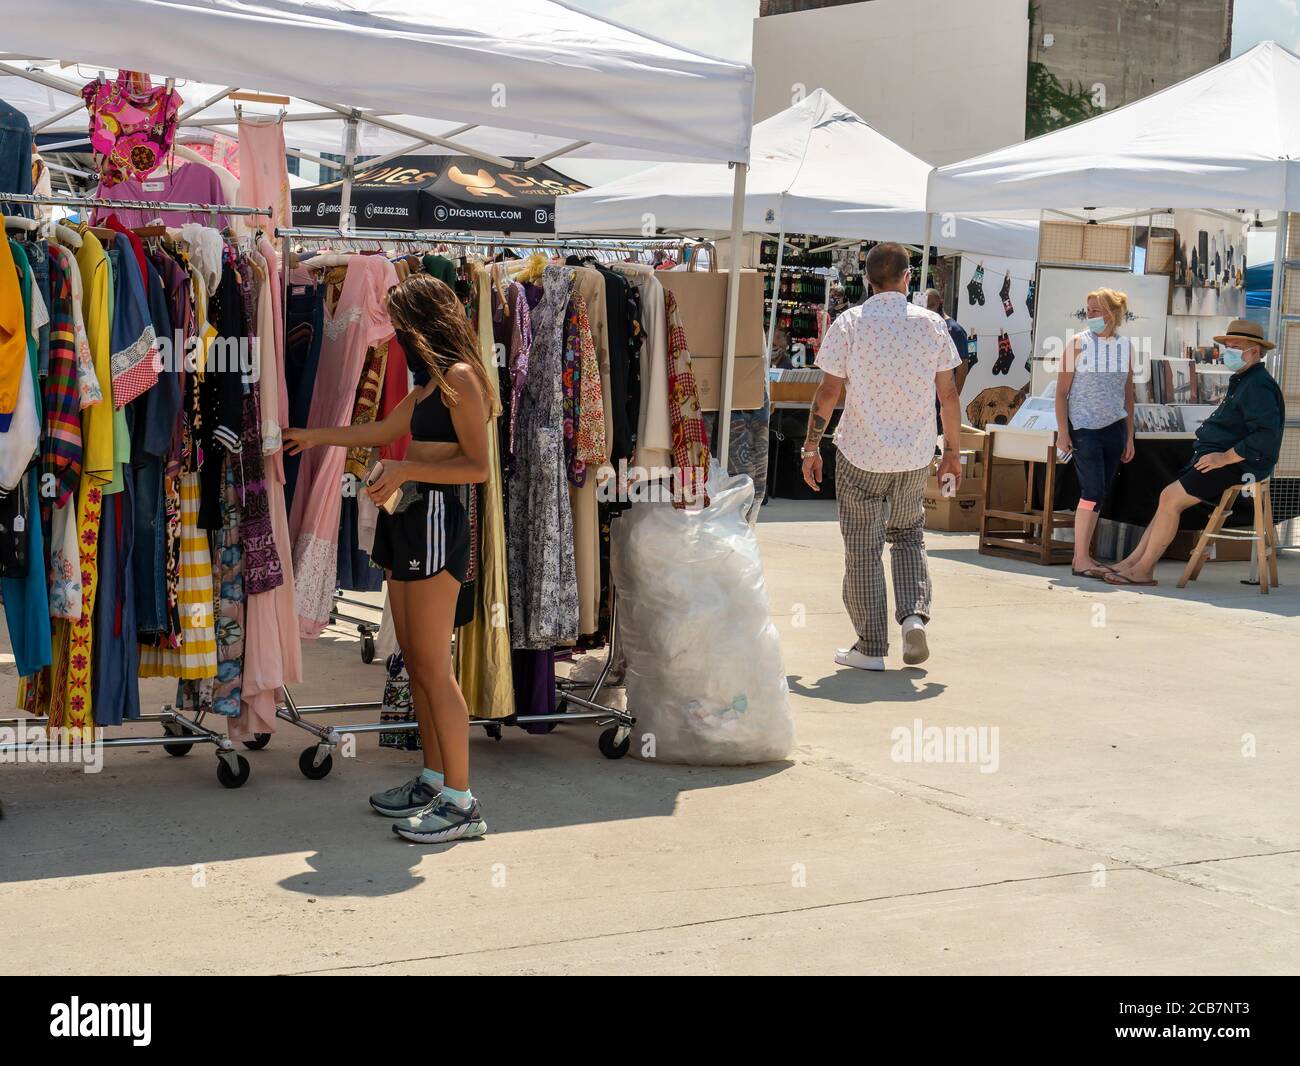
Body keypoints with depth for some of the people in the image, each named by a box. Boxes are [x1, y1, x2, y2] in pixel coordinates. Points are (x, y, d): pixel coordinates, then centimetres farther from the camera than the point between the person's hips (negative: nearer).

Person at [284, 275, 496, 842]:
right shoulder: (431, 382, 19)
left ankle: (461, 802, -7)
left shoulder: (460, 377, -10)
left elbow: (478, 466, -16)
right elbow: (385, 429, 33)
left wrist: (406, 470, -18)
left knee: (433, 667, -10)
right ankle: (434, 779, 19)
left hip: (434, 519, -10)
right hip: (405, 519, 10)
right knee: (415, 661, 11)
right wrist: (315, 436, 41)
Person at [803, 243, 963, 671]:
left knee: (863, 550, 6)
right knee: (908, 536, 22)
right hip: (915, 456, 2)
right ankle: (914, 614, 1)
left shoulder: (849, 323, -6)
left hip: (861, 454, -2)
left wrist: (811, 447, 2)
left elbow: (828, 392, -7)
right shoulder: (932, 324, 0)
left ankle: (871, 647, 8)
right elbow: (948, 395, 3)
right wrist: (953, 452, 12)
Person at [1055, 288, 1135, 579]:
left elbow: (1127, 394, 14)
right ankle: (1080, 559, -7)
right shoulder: (1078, 343, -3)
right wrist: (1063, 432, -10)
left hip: (1114, 428, 4)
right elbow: (1062, 391, -3)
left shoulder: (1125, 346, 8)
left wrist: (1129, 436, 13)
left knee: (1099, 494, 6)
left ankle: (1084, 555, 13)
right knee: (1092, 491, -12)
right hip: (1084, 427, -4)